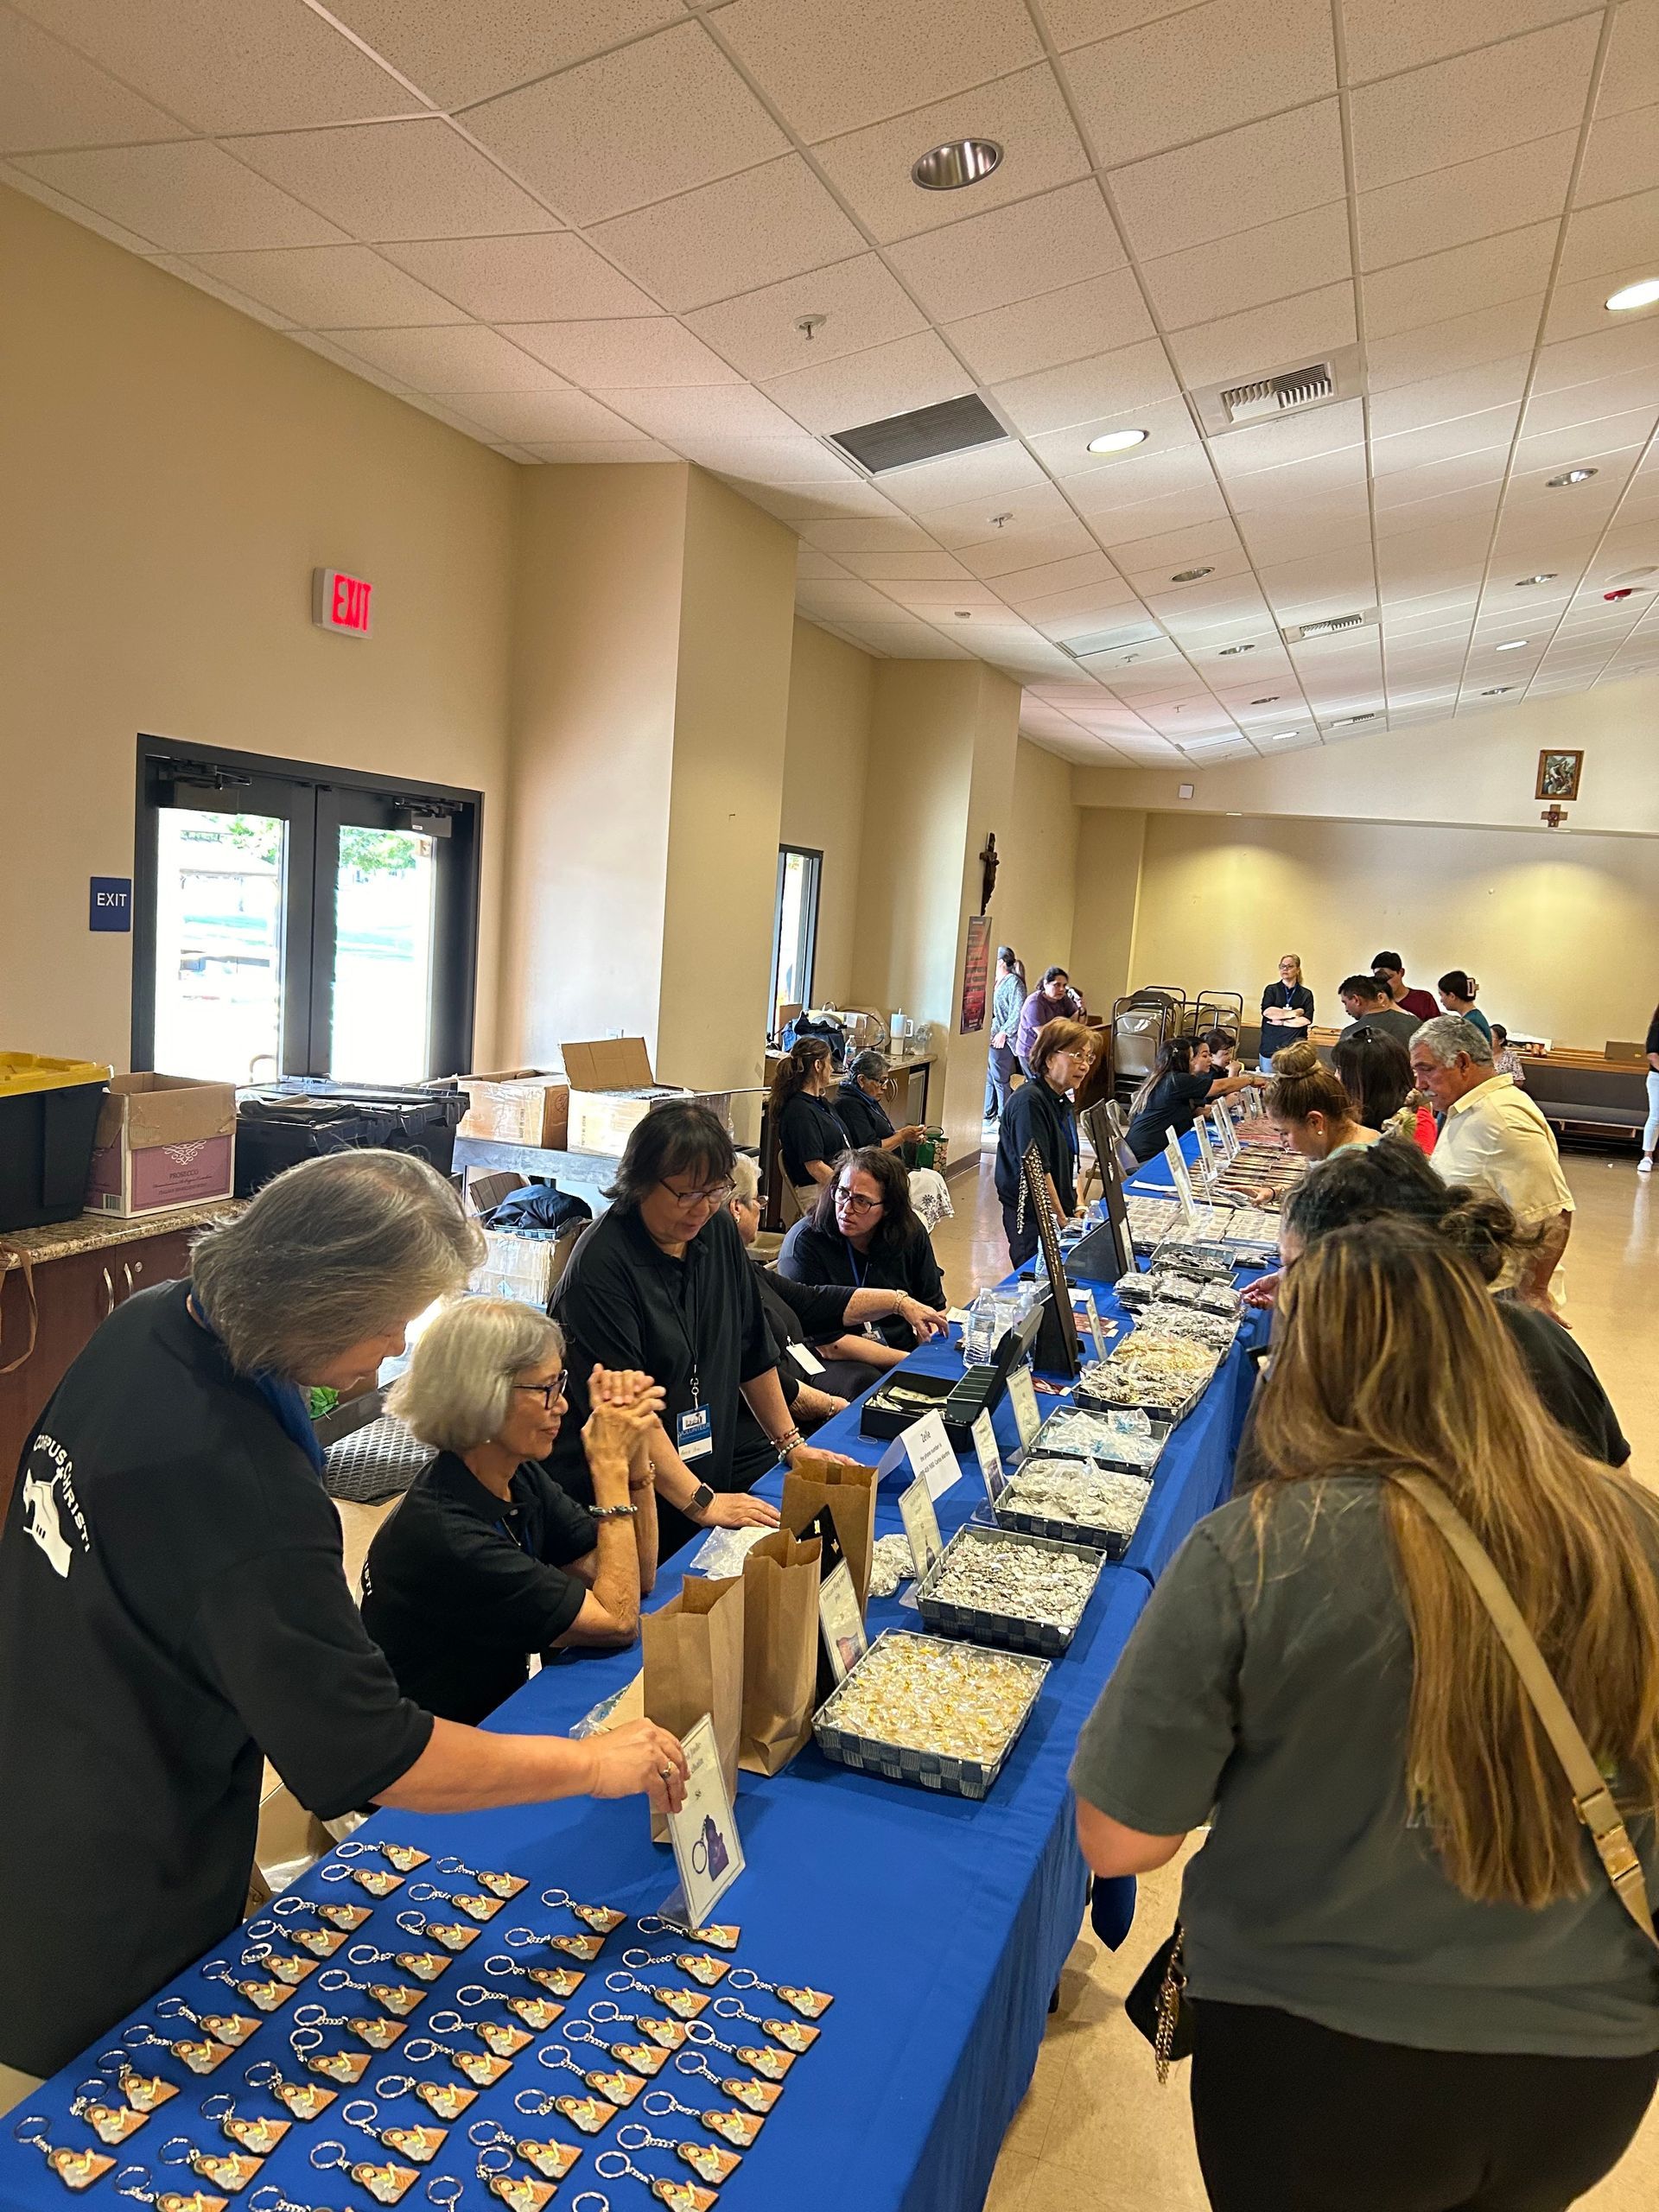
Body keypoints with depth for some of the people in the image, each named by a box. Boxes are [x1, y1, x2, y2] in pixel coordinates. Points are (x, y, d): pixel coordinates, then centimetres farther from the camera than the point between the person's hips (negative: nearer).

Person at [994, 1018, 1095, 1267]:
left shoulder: (1064, 1102, 12)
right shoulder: (1029, 1102, -18)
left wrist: (1078, 1206, 10)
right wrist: (1061, 1220, -18)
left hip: (1060, 1211, 9)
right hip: (1032, 1218, -9)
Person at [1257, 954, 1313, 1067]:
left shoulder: (1306, 994, 9)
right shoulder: (1271, 990, 8)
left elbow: (1307, 1020, -3)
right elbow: (1266, 1011, -9)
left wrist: (1280, 1021, -7)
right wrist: (1293, 1013, -5)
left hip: (1295, 1048, 0)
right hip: (1271, 1047, 0)